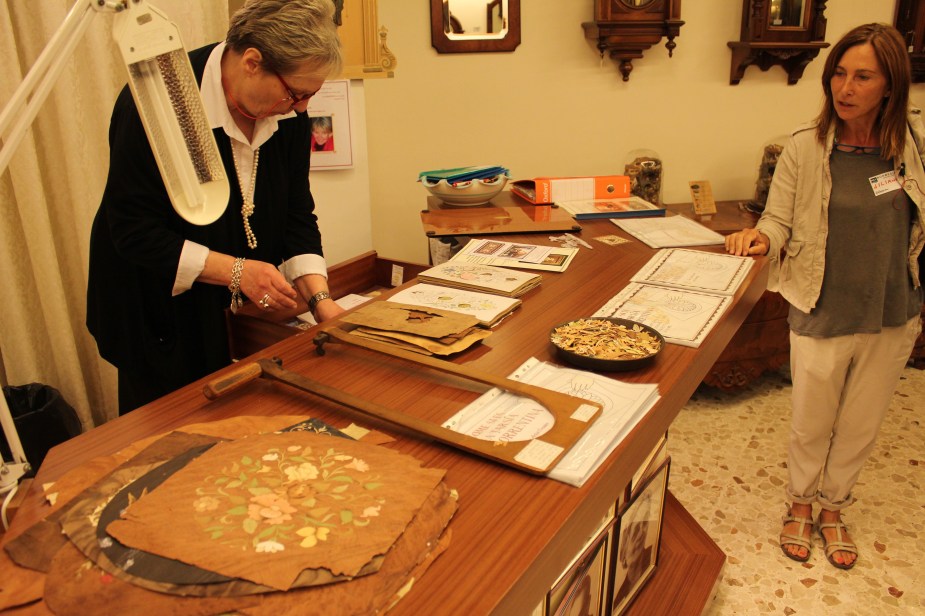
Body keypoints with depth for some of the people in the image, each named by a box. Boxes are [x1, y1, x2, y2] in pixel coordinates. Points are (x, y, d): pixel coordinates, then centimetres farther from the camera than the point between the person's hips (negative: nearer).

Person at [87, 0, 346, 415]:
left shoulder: (290, 113, -7)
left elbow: (296, 214, -3)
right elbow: (133, 231, -22)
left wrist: (320, 298, -15)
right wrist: (235, 271, -29)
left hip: (239, 304, 5)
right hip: (153, 309, -4)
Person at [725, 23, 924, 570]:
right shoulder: (805, 149, -12)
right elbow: (780, 221, -8)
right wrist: (760, 237, -29)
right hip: (823, 315, -2)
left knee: (860, 427, 18)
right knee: (812, 424, 14)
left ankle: (834, 508, 43)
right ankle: (800, 503, 41)